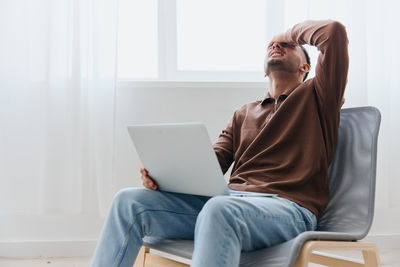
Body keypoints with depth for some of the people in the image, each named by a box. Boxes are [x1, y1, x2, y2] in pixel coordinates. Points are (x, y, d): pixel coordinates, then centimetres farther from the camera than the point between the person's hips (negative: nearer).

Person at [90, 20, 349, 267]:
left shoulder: (314, 96, 13)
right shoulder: (243, 114, 29)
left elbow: (335, 31, -1)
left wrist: (295, 31, 19)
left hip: (287, 207, -5)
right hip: (231, 199, 6)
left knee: (219, 210, -41)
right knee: (129, 201, -12)